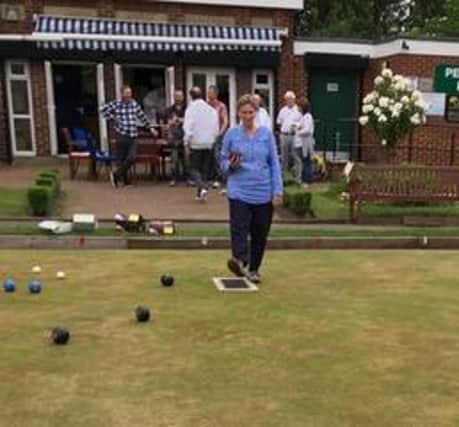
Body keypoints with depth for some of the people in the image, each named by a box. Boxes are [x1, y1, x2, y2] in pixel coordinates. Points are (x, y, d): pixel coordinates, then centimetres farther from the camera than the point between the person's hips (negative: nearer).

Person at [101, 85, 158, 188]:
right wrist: (113, 118, -6)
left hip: (133, 137, 3)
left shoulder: (135, 104, 9)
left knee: (131, 158, -9)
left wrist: (151, 127, 13)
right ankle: (125, 181, 17)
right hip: (122, 136, -3)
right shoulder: (116, 104, -3)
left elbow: (142, 117, 15)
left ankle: (116, 174, 8)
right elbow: (103, 109, -3)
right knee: (121, 159, 3)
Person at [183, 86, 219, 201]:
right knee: (204, 169, 13)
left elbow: (188, 128, -14)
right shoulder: (211, 110, 4)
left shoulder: (191, 109, -10)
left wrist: (187, 143, -6)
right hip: (209, 144, 4)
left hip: (196, 144, -4)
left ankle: (202, 187, -18)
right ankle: (200, 194, 16)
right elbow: (216, 129, 8)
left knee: (194, 169, 5)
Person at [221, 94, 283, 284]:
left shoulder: (266, 133, 4)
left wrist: (278, 191, -1)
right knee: (239, 229, -16)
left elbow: (274, 163, 6)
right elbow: (223, 162, 9)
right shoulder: (232, 134, 2)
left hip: (263, 192, 2)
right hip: (239, 191, -1)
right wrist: (231, 165, -15)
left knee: (260, 234, 8)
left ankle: (253, 270, 23)